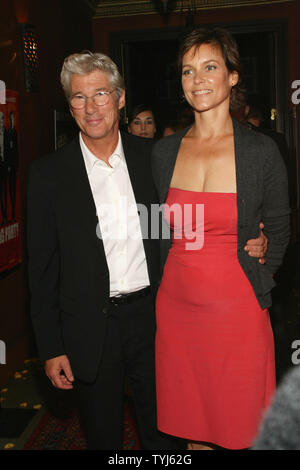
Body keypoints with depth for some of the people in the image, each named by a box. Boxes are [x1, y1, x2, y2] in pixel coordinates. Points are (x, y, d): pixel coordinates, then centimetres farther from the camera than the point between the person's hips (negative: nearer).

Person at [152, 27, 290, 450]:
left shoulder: (261, 150, -5)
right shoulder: (164, 151, 3)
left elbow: (278, 229, 5)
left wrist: (257, 281, 3)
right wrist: (160, 283, 9)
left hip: (237, 308, -2)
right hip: (175, 305, 3)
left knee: (239, 427, 13)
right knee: (189, 419, 17)